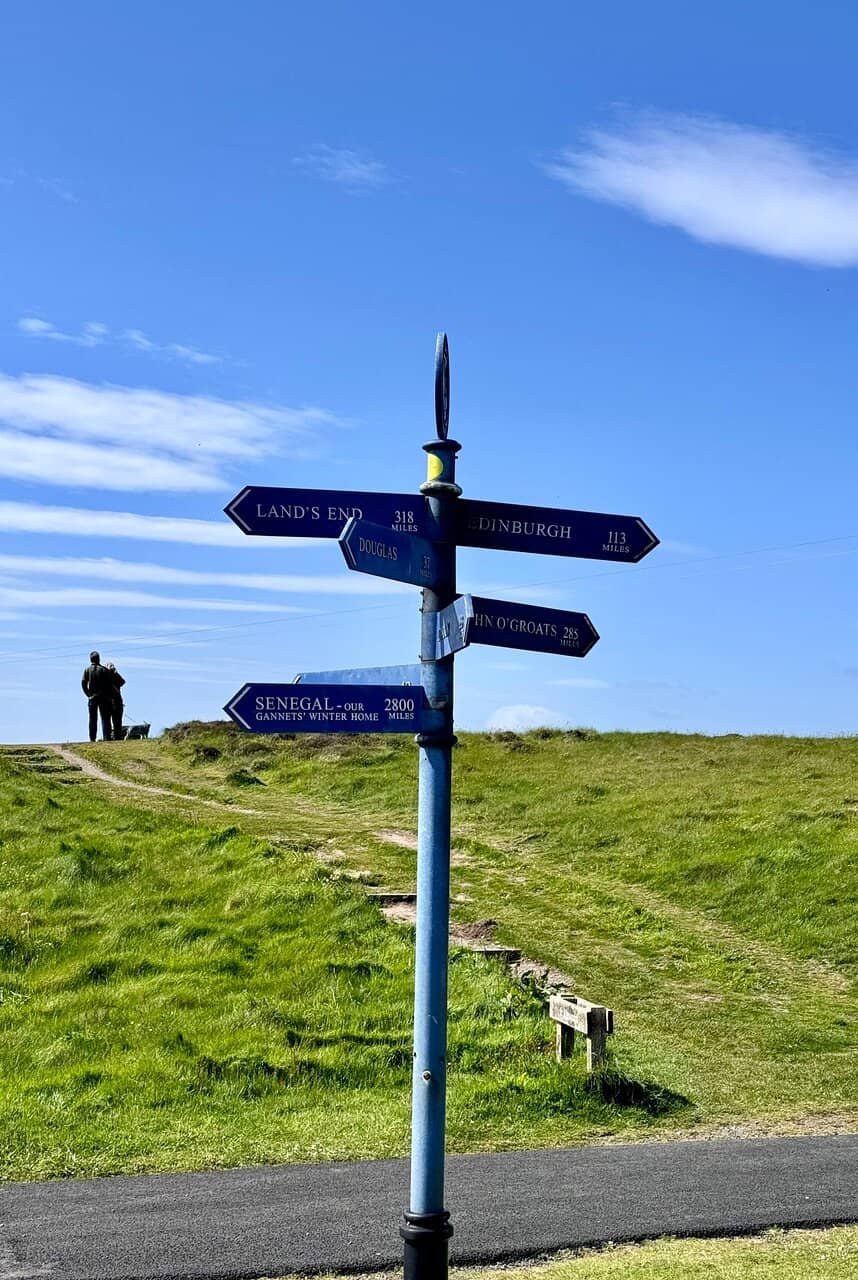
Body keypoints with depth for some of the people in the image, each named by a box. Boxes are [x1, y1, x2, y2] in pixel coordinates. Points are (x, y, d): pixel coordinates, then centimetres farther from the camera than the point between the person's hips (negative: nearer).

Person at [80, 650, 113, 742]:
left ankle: (92, 739, 1)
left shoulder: (87, 670, 2)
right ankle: (106, 738, -6)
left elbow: (83, 682, -7)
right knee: (105, 719, 1)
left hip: (92, 697, 1)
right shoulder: (104, 669, -1)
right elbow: (110, 684, -4)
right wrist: (110, 697, 4)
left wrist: (88, 694, 1)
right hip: (104, 697, -1)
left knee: (92, 719, 5)